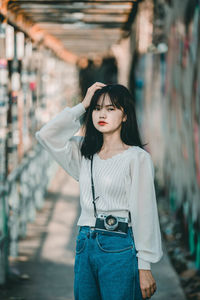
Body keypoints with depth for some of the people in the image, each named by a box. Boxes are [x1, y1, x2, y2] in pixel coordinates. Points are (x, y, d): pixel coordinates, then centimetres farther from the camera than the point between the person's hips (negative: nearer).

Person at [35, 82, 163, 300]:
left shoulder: (137, 157, -4)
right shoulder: (84, 152, 13)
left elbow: (144, 212, -7)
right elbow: (45, 135, 5)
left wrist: (144, 267, -10)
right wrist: (82, 106, 5)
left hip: (120, 250, -6)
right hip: (85, 247, 6)